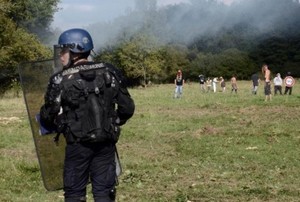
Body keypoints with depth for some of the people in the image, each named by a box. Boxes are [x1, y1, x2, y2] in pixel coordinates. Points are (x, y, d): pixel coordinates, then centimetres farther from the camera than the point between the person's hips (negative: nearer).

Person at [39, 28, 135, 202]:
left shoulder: (61, 80, -10)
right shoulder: (110, 73, 0)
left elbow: (48, 117, -3)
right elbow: (127, 108, 3)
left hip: (78, 144, -3)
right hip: (106, 143, 3)